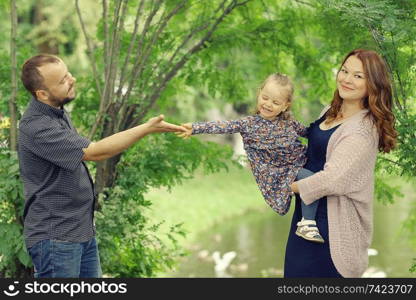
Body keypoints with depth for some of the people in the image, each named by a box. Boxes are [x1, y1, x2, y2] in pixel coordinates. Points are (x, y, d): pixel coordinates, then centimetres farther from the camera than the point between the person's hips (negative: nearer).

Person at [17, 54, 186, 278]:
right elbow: (95, 152, -25)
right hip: (55, 237, -9)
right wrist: (147, 128, -22)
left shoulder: (58, 112, 8)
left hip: (84, 231, 9)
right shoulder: (36, 127, -23)